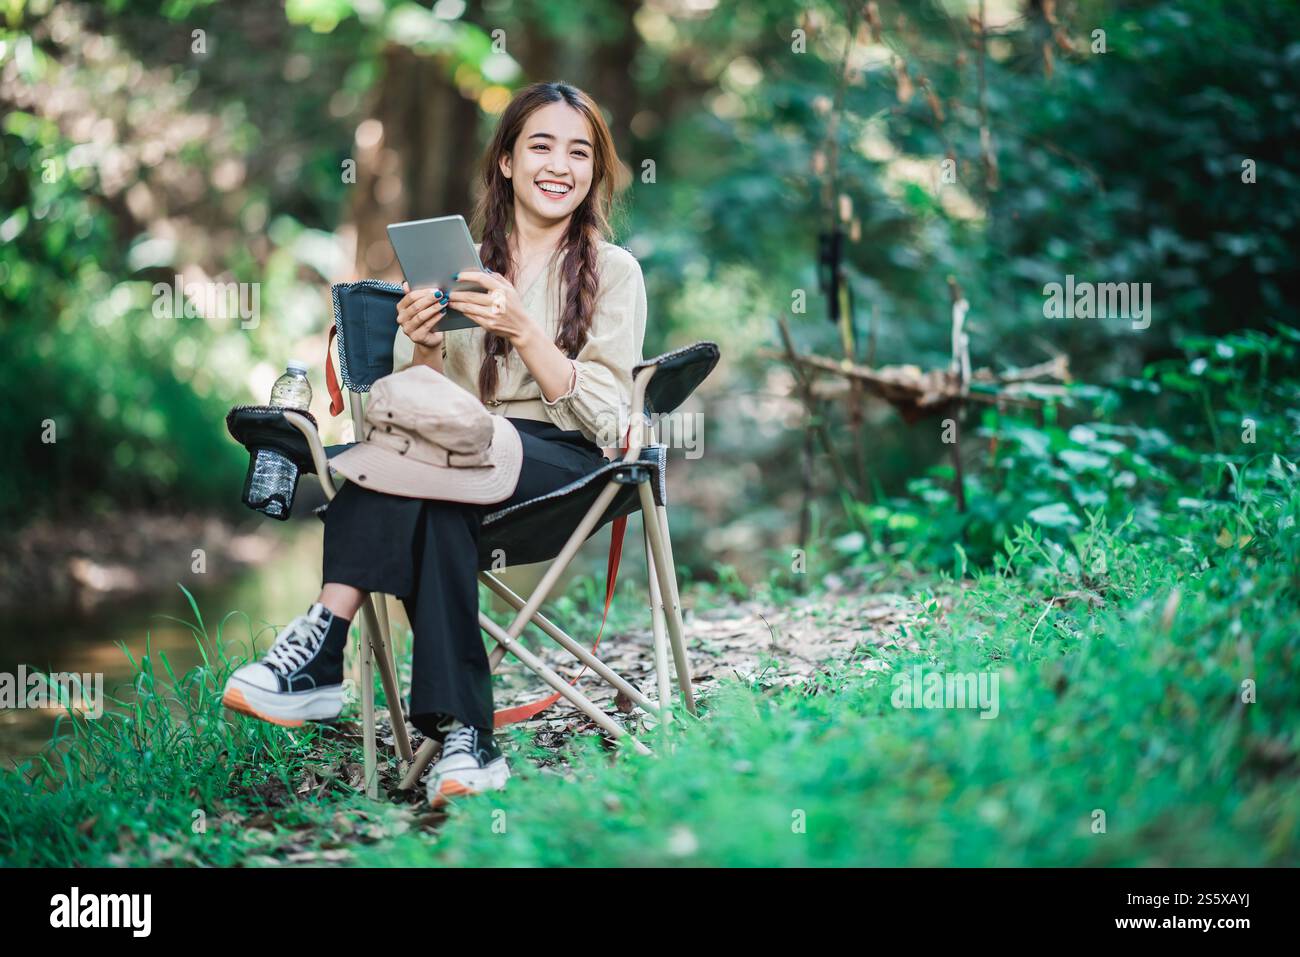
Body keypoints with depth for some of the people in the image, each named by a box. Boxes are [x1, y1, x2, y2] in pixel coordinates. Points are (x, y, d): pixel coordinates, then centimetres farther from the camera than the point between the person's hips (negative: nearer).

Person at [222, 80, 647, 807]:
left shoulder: (613, 272, 7)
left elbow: (606, 421, -6)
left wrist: (522, 331, -18)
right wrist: (424, 348, -11)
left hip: (566, 466, -3)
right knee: (435, 511, -36)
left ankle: (322, 647, -32)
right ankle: (463, 737, -39)